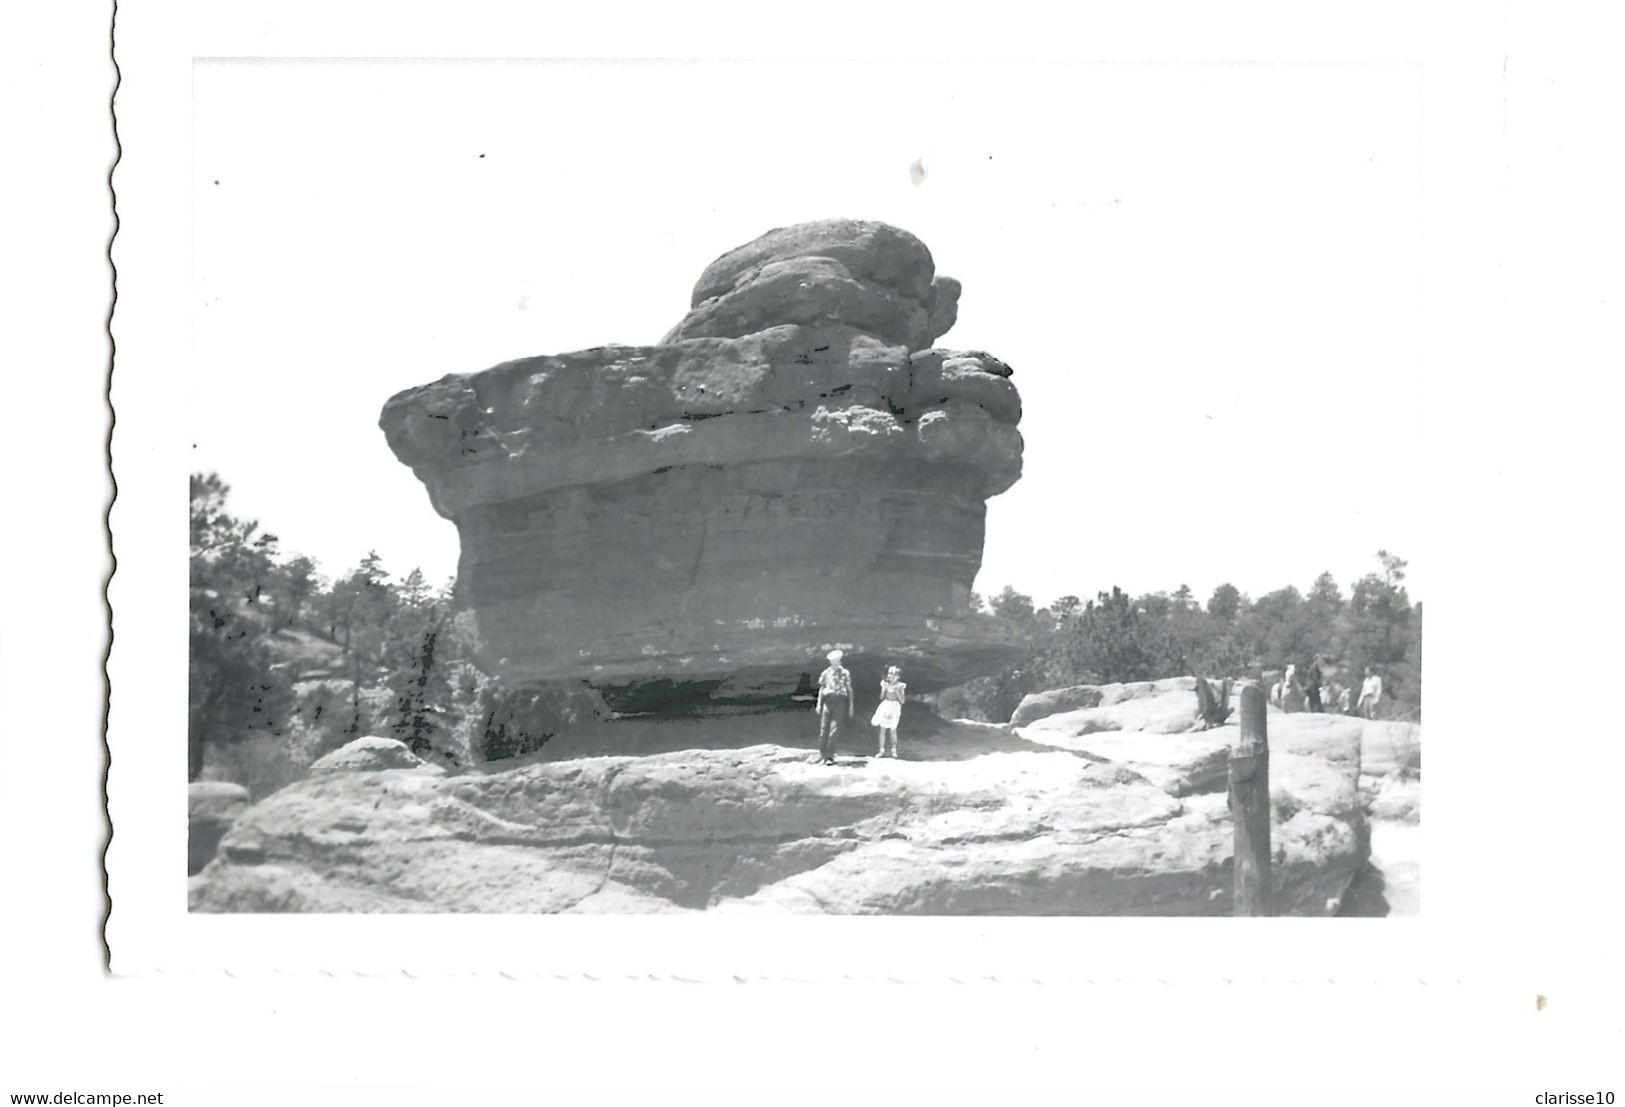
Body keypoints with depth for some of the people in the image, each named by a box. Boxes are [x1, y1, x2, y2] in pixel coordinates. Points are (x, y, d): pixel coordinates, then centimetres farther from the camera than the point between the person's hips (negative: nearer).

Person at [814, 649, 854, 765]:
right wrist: (819, 703, 5)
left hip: (840, 702, -2)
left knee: (834, 729, -7)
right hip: (828, 701, 2)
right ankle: (822, 754, 8)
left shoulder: (845, 673, 5)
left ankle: (830, 756, -3)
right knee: (824, 728, -1)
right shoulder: (826, 673, 8)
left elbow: (849, 690, 8)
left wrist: (850, 706, 6)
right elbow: (821, 689, 12)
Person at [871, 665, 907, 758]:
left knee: (892, 730, -3)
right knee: (882, 729, 1)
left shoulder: (900, 686, -4)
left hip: (894, 707, -3)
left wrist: (896, 691, -16)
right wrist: (884, 689, -9)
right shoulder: (886, 684, 4)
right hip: (885, 706, 3)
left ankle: (894, 752, 9)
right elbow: (881, 697, 5)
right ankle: (882, 751, 9)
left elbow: (902, 700, -7)